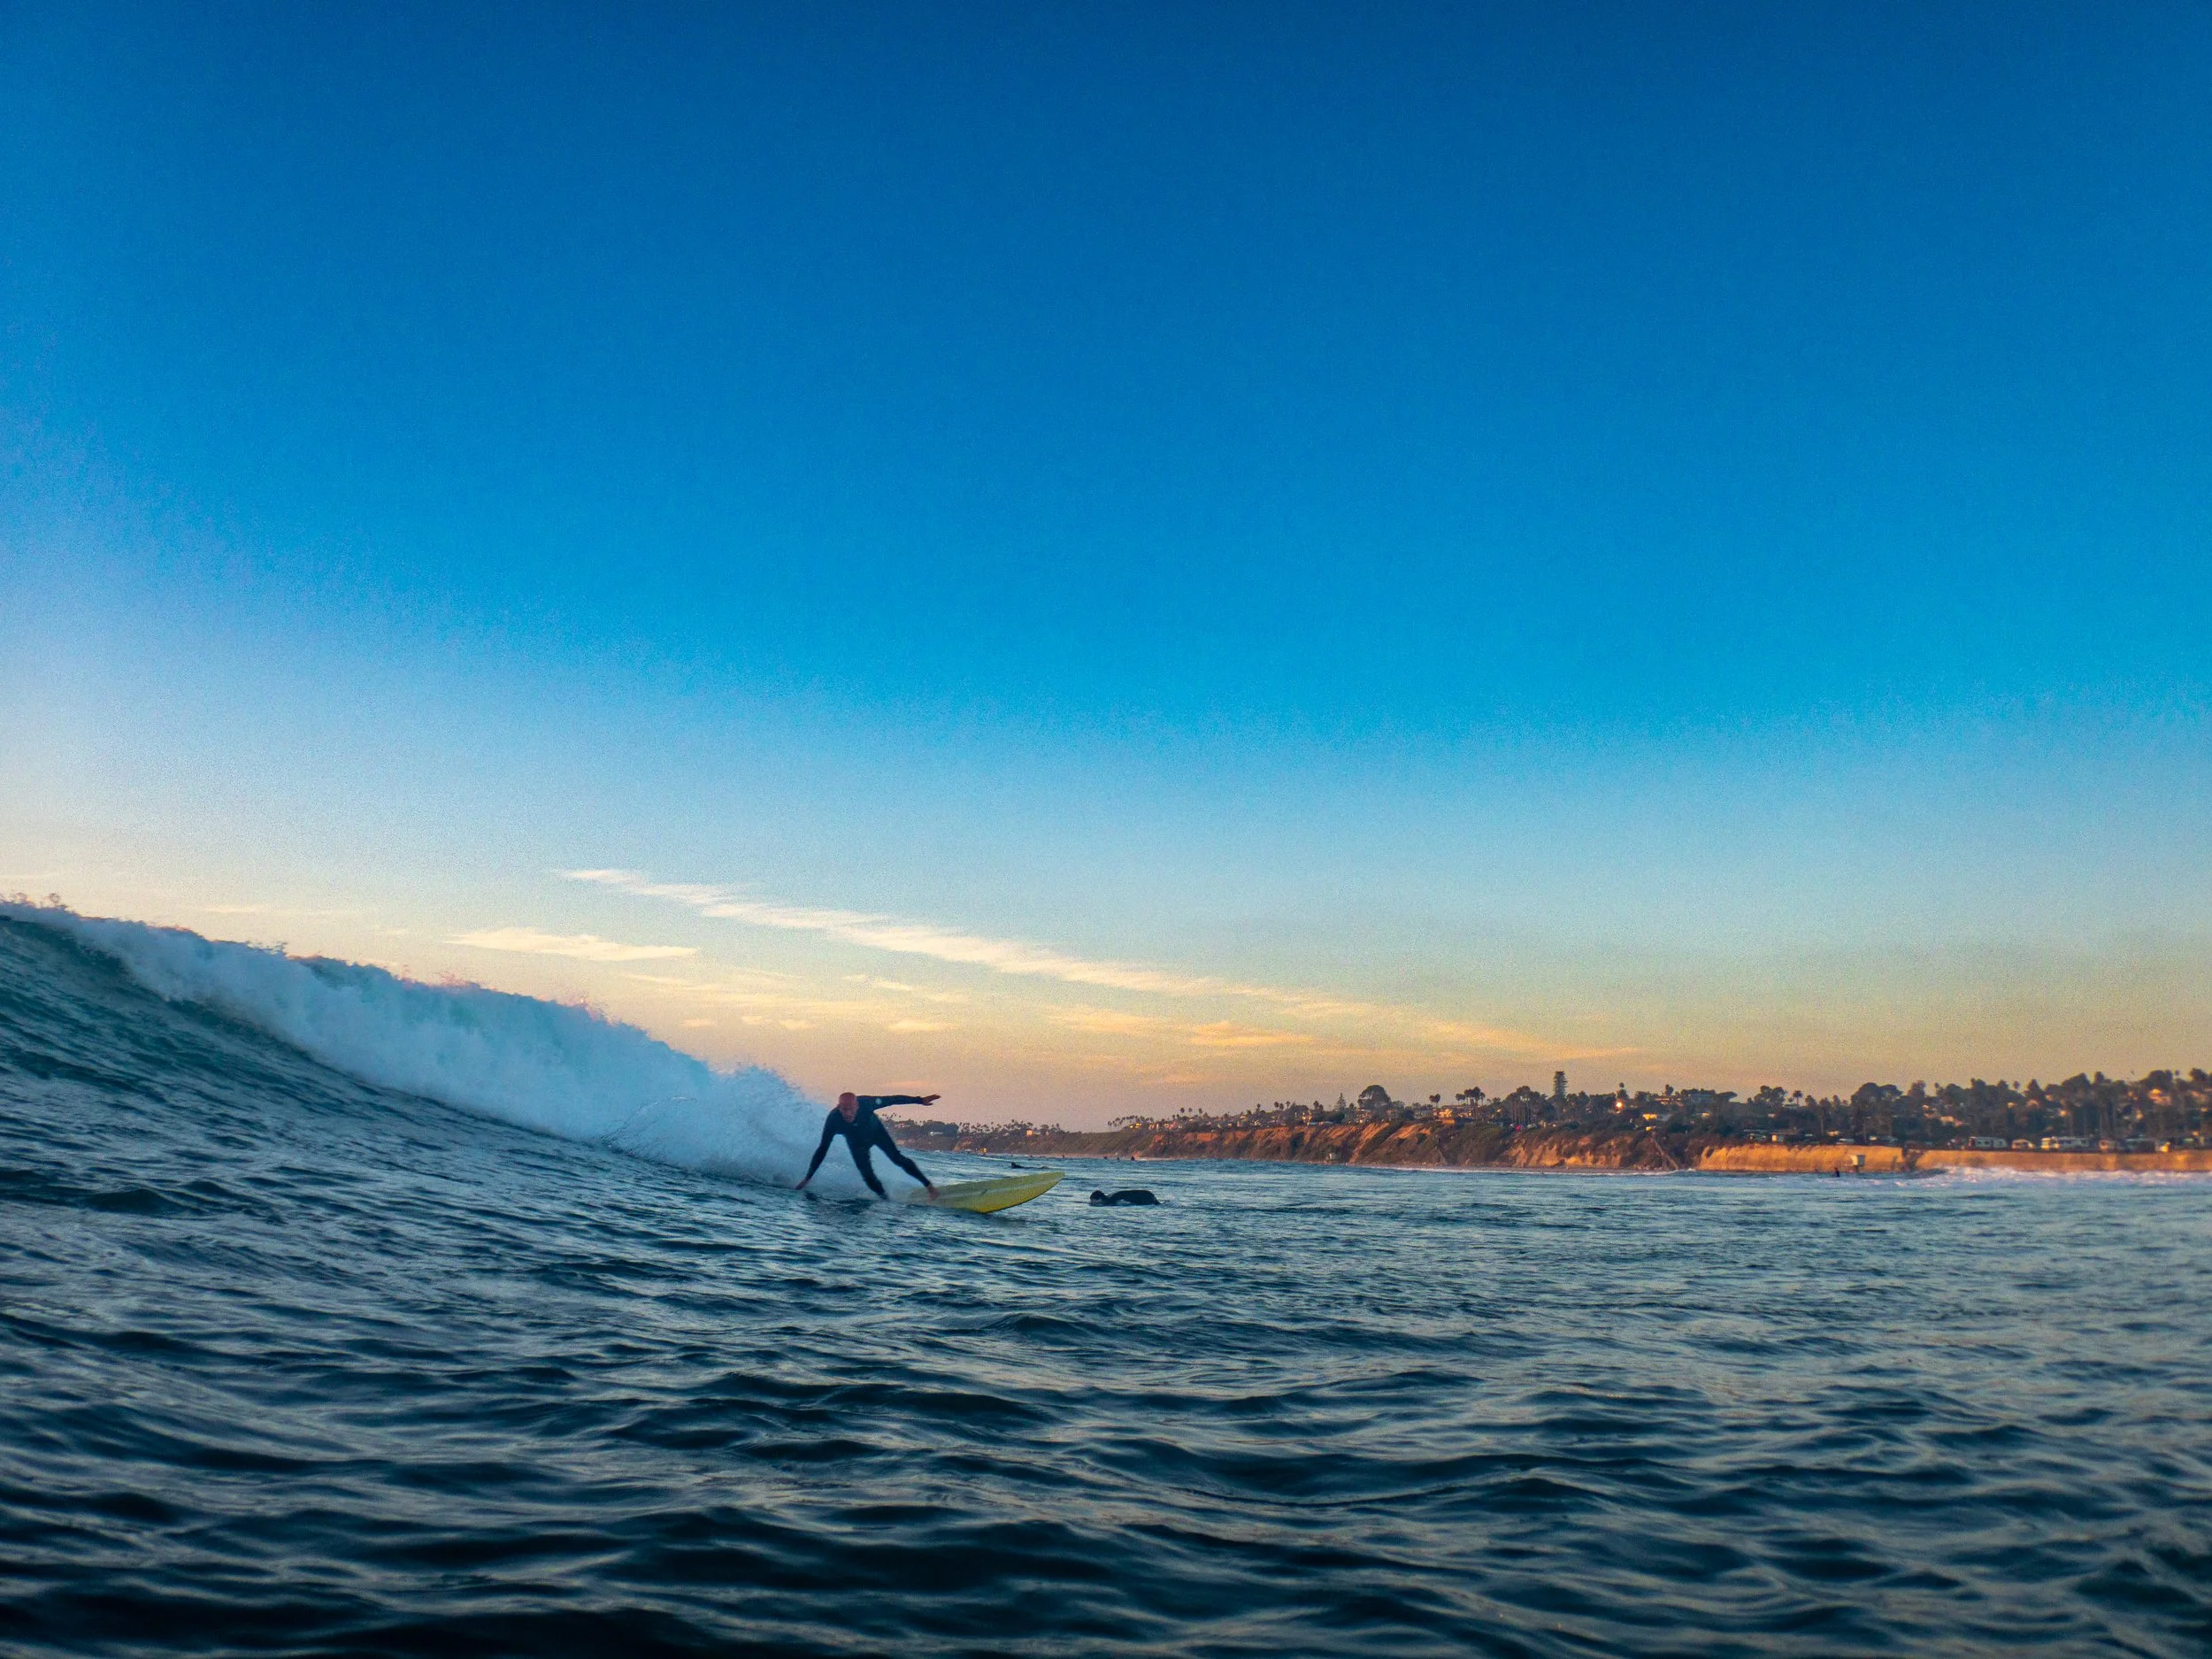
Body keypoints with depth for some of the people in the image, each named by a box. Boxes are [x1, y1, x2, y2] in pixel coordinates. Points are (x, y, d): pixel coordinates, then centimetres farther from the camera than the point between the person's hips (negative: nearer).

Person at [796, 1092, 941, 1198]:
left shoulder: (866, 1103, -37)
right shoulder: (833, 1120, -36)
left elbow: (893, 1100, -24)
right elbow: (822, 1150, -28)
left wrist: (920, 1100, -24)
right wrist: (808, 1177, -28)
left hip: (876, 1132, 0)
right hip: (856, 1143, 0)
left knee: (897, 1158, -12)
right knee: (867, 1175, -12)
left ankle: (927, 1183, 1)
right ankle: (885, 1197, 13)